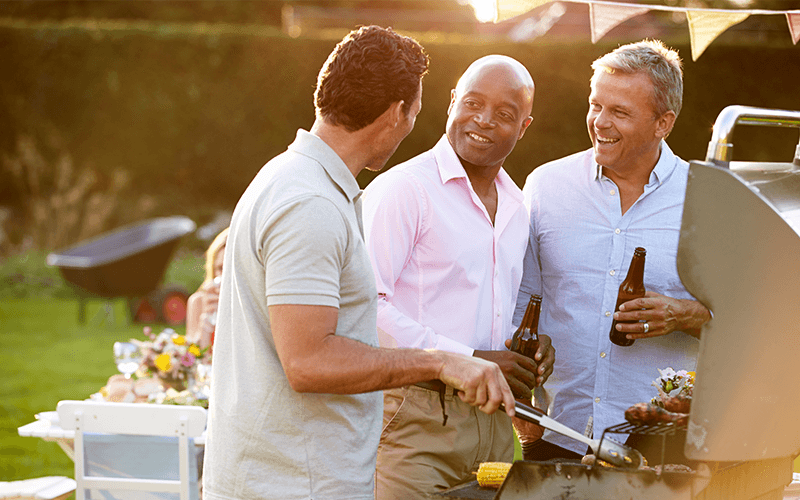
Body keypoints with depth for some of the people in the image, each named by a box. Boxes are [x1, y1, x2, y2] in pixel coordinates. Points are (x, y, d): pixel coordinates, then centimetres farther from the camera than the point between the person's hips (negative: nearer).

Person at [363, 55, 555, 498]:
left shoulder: (515, 206, 17)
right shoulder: (400, 190, -9)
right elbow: (366, 308, -19)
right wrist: (467, 361, -18)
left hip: (492, 423, 7)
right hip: (414, 422, -7)